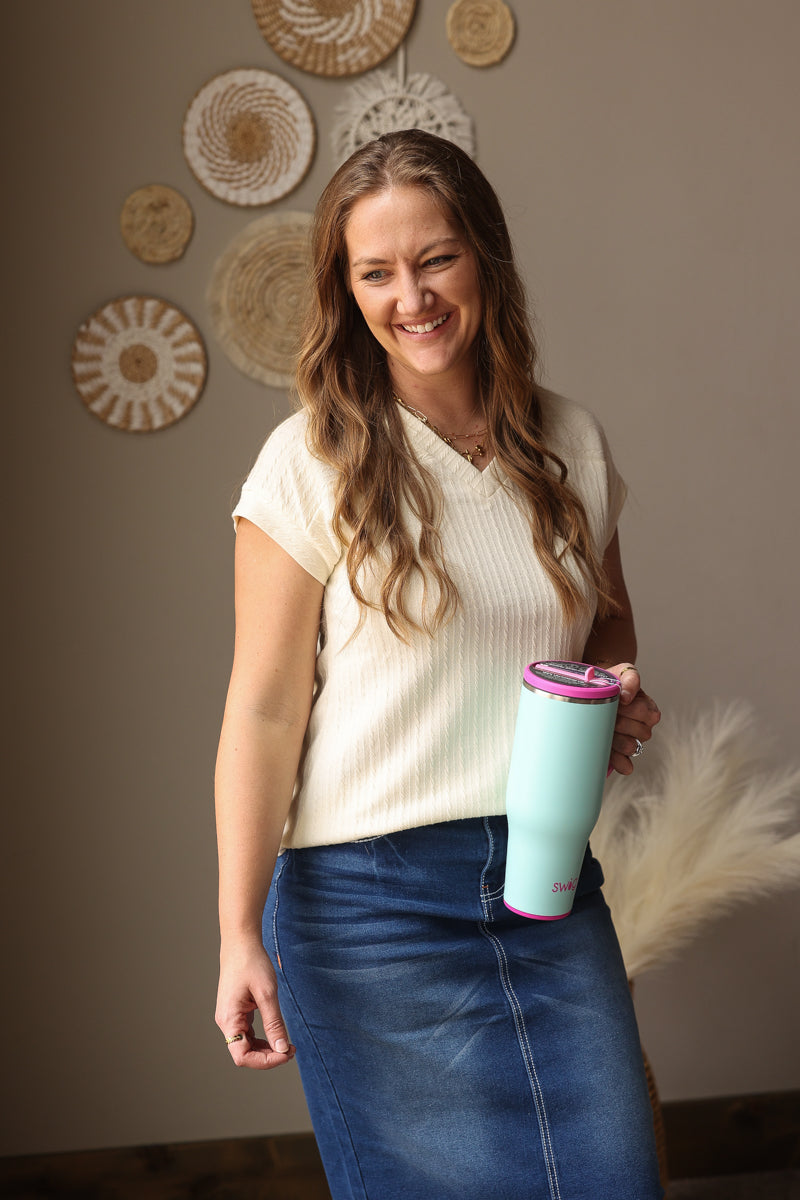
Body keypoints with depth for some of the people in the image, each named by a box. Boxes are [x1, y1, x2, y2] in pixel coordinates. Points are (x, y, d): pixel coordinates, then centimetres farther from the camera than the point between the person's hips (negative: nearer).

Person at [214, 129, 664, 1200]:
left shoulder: (571, 443, 6)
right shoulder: (313, 462, -7)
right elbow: (263, 710, -8)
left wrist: (623, 696, -2)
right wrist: (241, 932, -14)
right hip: (372, 897, -4)